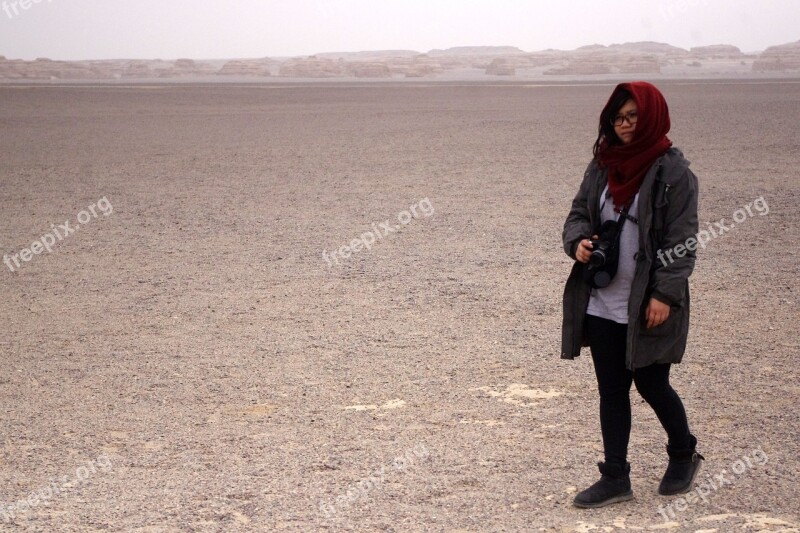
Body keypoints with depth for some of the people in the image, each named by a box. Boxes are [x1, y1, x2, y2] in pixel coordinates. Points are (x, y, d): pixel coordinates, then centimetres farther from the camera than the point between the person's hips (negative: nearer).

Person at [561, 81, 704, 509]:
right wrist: (578, 241, -9)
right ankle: (615, 477, 19)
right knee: (611, 390, 10)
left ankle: (684, 454, 33)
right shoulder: (602, 166, 8)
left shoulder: (673, 172, -9)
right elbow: (578, 213, 14)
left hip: (647, 307, -5)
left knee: (651, 385, 6)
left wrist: (665, 294, -18)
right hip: (602, 305, 6)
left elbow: (682, 240, -12)